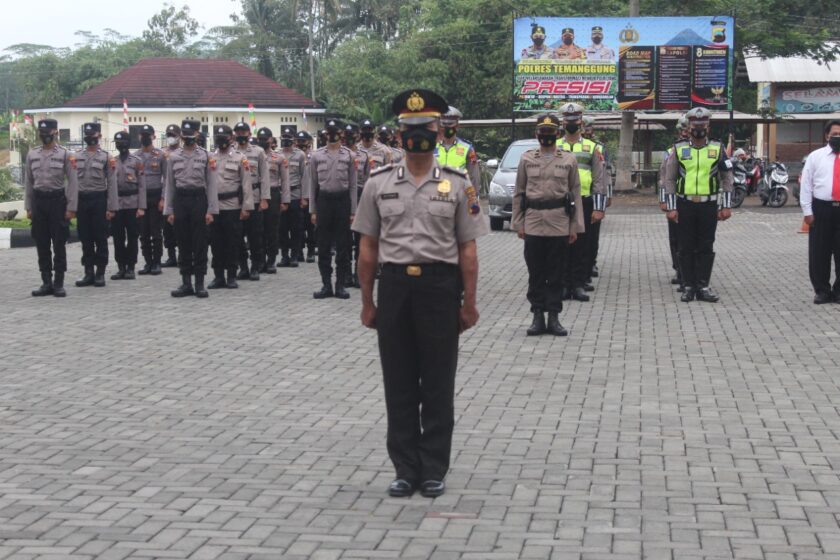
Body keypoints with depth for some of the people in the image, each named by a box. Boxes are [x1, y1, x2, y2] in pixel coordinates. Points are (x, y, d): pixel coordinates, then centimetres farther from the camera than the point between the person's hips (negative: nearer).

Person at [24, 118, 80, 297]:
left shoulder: (65, 154, -2)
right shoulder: (32, 155, 9)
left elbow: (73, 182, -4)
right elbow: (29, 182, 12)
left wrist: (71, 208, -10)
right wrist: (28, 207, 8)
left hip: (58, 200, -4)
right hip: (38, 200, 4)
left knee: (59, 244, -1)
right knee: (42, 245, 6)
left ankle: (59, 283, 5)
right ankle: (46, 283, 12)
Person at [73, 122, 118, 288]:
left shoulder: (106, 157, 0)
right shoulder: (76, 156, 9)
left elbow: (111, 183, -3)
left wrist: (111, 207, -8)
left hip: (99, 200, -3)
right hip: (82, 200, 3)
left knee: (100, 238, 1)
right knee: (85, 239, 6)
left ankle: (100, 273, 7)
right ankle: (88, 273, 13)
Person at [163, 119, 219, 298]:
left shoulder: (206, 156, 1)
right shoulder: (174, 157, 8)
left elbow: (211, 185, -1)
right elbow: (170, 185, 9)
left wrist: (211, 210, -8)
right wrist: (168, 210, 4)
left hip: (199, 199, -2)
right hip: (180, 200, 2)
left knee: (200, 243, 0)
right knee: (183, 243, 6)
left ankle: (200, 283, 5)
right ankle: (186, 282, 11)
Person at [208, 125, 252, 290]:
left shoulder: (240, 158, 0)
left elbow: (246, 185, -3)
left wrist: (246, 207, -8)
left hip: (232, 207, -3)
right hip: (213, 207, 3)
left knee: (232, 243, 2)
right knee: (216, 242, 6)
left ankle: (232, 277, 10)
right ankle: (218, 276, 13)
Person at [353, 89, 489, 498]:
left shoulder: (457, 184, 1)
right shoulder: (379, 184, 4)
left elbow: (467, 251, 2)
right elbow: (368, 249, 7)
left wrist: (469, 303, -1)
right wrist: (367, 303, 5)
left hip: (439, 287, -1)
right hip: (394, 285, 2)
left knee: (438, 385, 5)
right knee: (399, 384, 7)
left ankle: (434, 470, 15)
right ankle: (405, 468, 17)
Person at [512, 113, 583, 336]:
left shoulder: (569, 160, 5)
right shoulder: (527, 159, 7)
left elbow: (575, 194, 5)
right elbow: (518, 193, 9)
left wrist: (575, 227, 0)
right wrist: (518, 224, 3)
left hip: (559, 225, 0)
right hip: (533, 224, 1)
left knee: (556, 274, 3)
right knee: (535, 273, 4)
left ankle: (553, 317, 9)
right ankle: (538, 316, 10)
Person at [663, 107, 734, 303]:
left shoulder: (718, 149, 5)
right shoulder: (679, 149, 4)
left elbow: (727, 179, 5)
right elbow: (669, 180, 3)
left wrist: (726, 206, -2)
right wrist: (671, 207, -4)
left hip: (709, 206, 0)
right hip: (685, 206, 0)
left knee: (706, 248, 3)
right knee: (686, 248, 3)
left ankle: (703, 287, 8)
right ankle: (689, 287, 10)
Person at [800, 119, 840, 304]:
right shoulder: (816, 156, 5)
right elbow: (805, 184, 3)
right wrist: (807, 211, -2)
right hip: (821, 209, 0)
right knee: (819, 253, 5)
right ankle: (822, 290, 18)